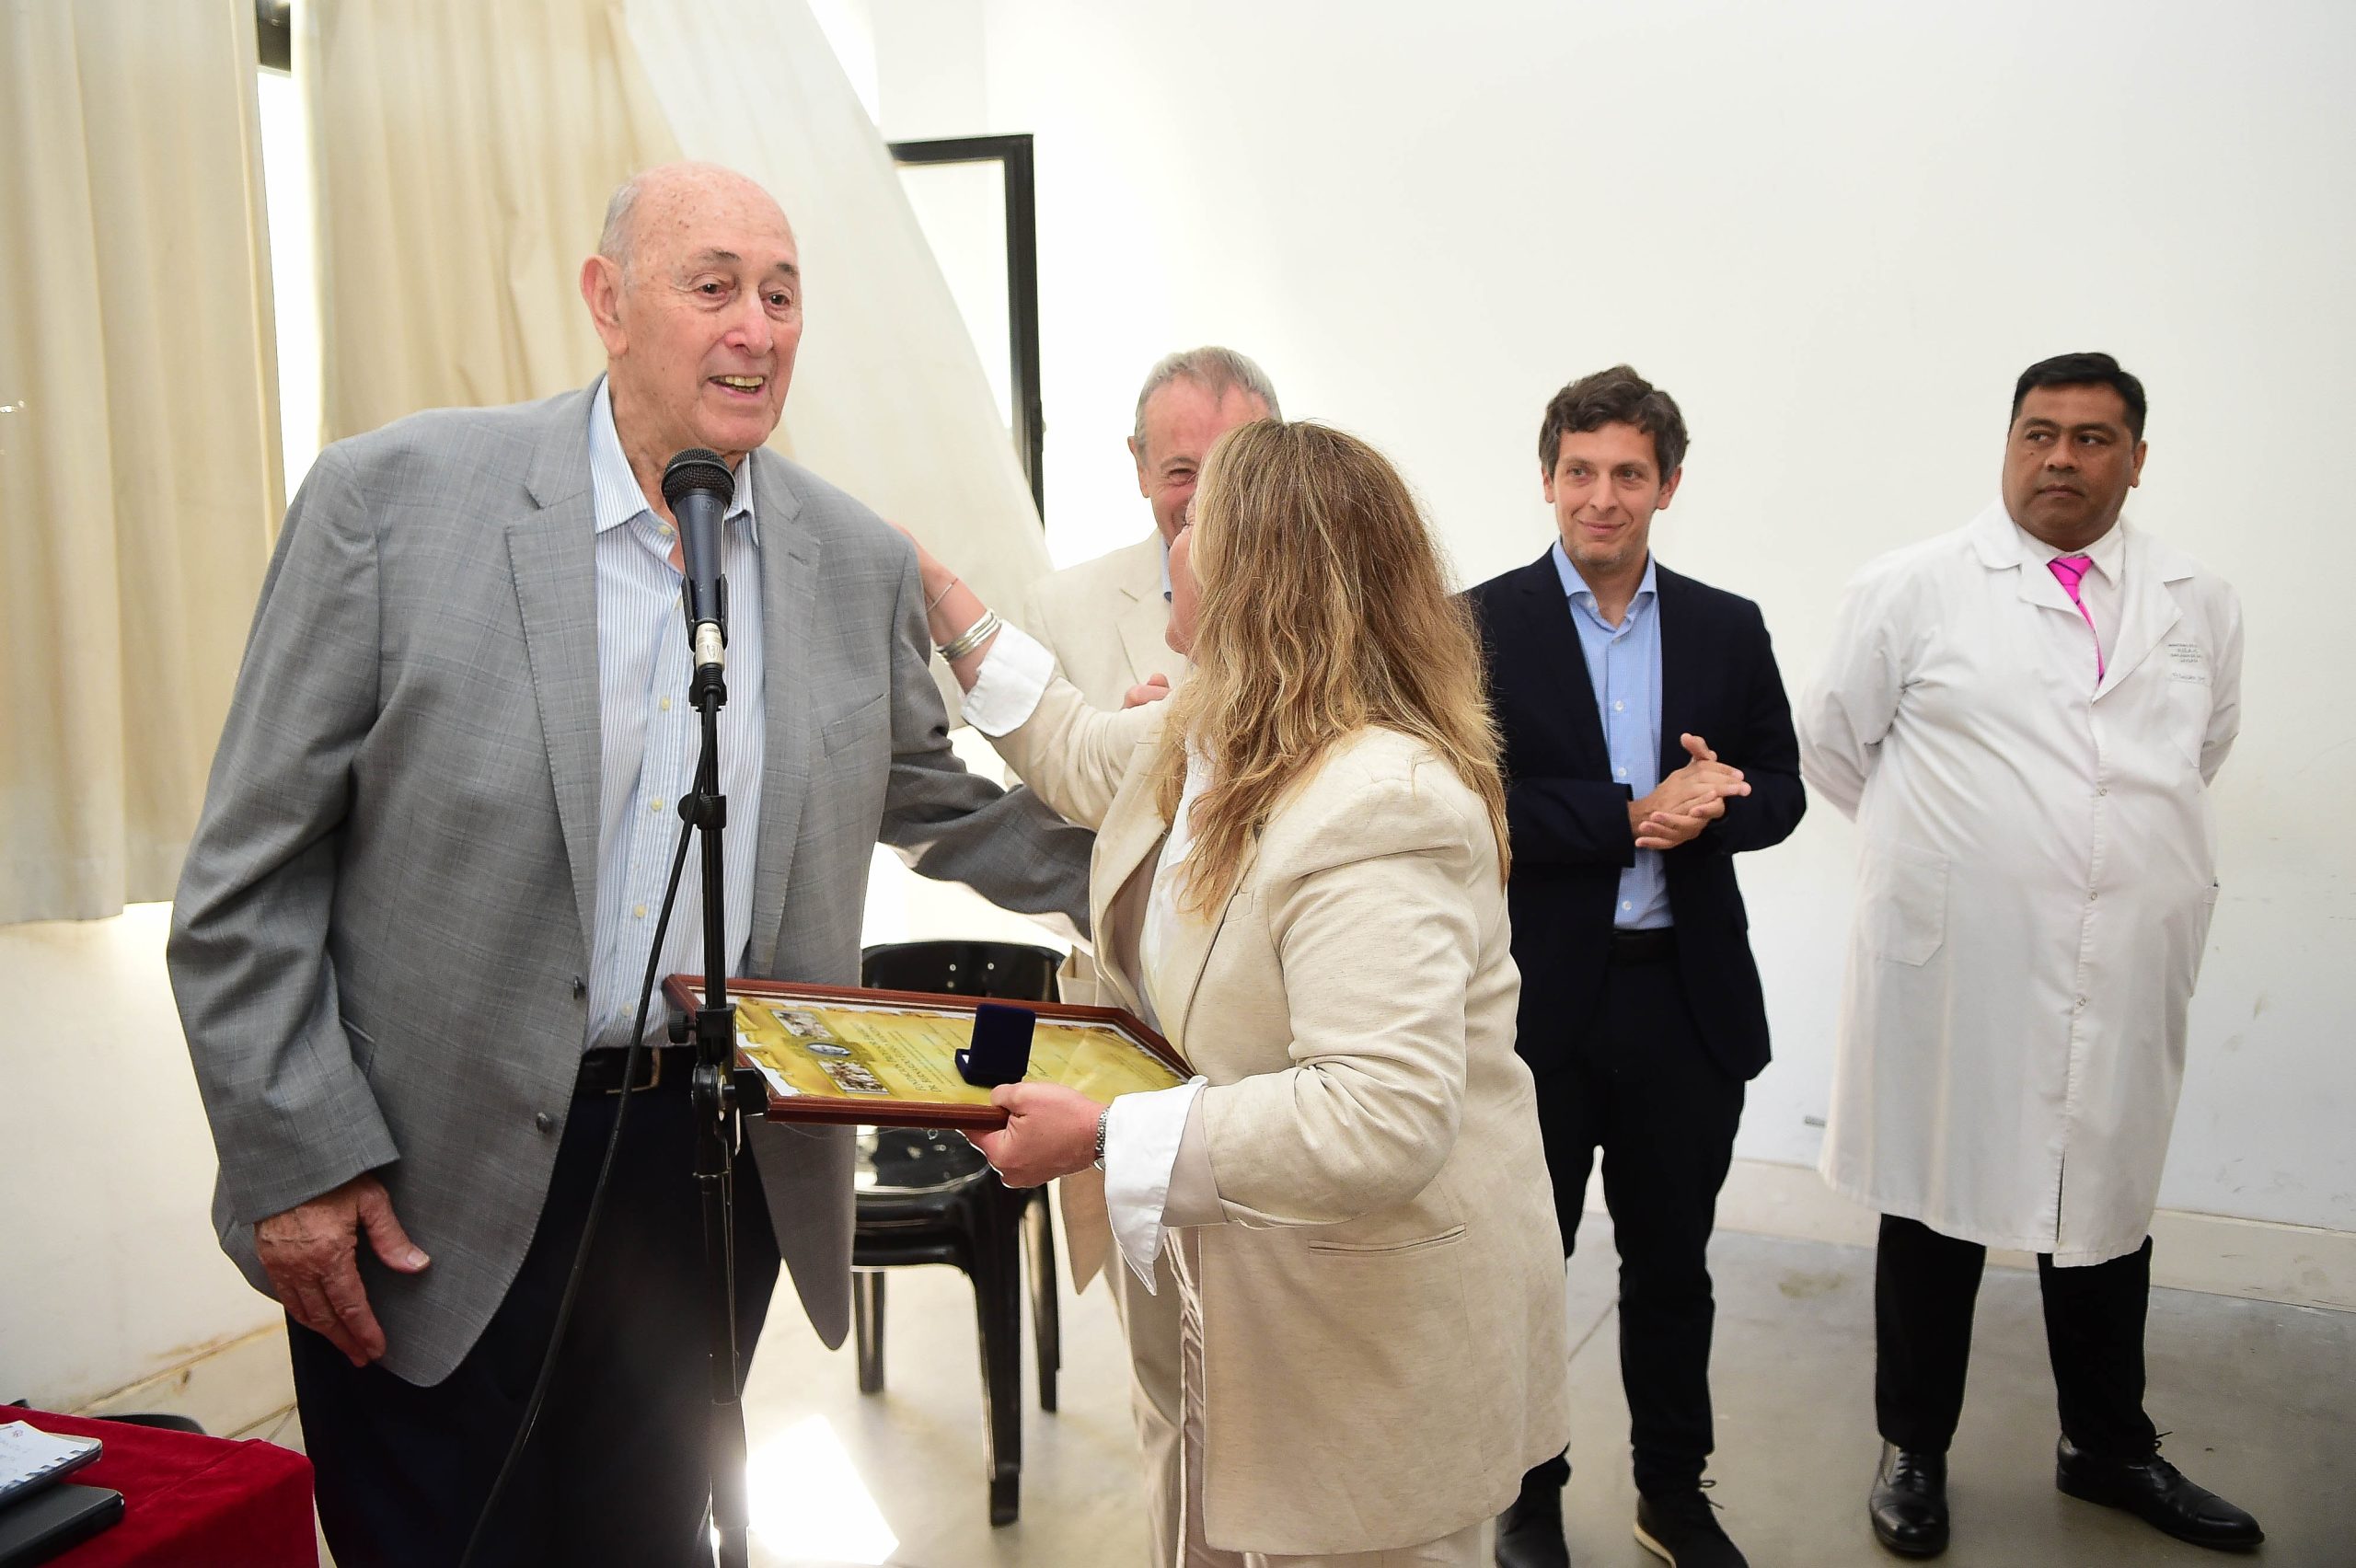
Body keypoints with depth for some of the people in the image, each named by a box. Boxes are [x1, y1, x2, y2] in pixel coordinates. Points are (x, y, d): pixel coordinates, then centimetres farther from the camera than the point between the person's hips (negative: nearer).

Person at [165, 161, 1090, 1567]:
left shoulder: (859, 563, 2)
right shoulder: (396, 497, -10)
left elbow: (937, 805, 15)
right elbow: (251, 872, -7)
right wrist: (296, 1162, -9)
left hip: (720, 1167, 4)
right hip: (436, 1189, -3)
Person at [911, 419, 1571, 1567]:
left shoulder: (1376, 807, -31)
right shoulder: (1213, 738, 2)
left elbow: (1382, 1119, -37)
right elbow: (1083, 763, 25)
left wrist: (1103, 1137, -33)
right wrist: (942, 601, 22)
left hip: (1373, 1334, -9)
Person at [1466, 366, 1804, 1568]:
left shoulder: (1728, 629, 5)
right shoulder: (1482, 626, -6)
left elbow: (1780, 792, 5)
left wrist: (1710, 807, -16)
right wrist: (1629, 815, -21)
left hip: (1686, 996, 3)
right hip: (1538, 1000, -3)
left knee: (1671, 1263, 17)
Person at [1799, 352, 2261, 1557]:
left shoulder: (2201, 608, 7)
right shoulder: (1912, 590, -4)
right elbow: (1830, 741, 4)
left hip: (2127, 982, 3)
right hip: (1954, 975, -3)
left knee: (2107, 1218, 16)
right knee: (1936, 1216, 9)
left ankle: (2109, 1448, 37)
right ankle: (1914, 1451, 28)